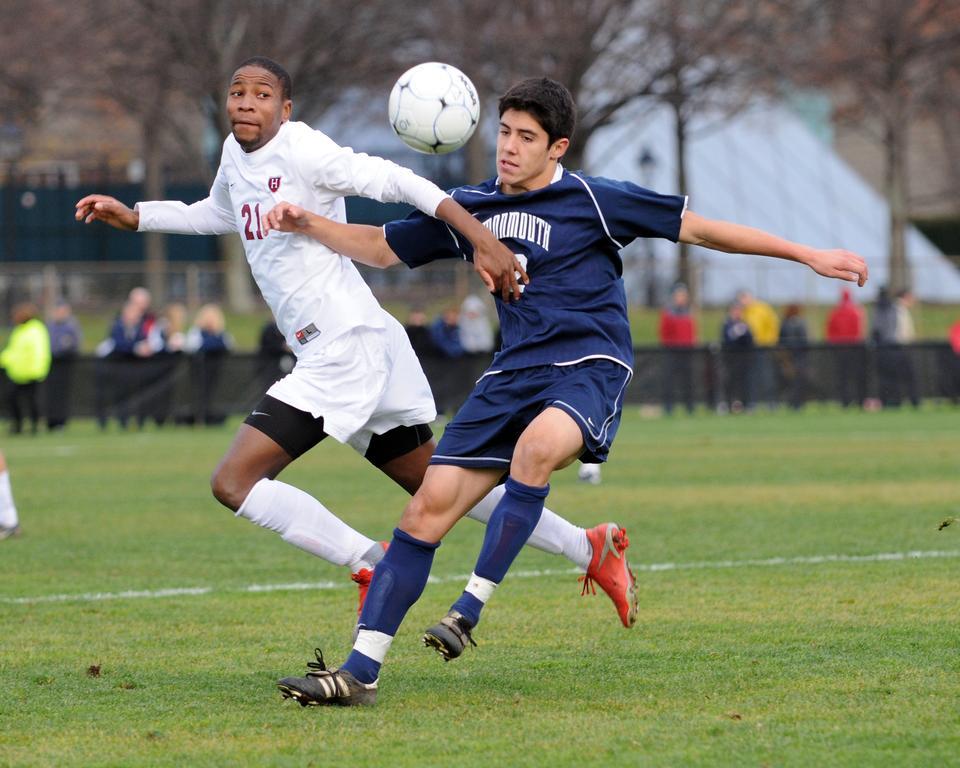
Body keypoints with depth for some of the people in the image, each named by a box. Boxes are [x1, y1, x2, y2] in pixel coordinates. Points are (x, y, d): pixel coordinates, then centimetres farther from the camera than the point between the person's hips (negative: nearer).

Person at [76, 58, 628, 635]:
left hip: (347, 346, -9)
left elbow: (397, 182, -20)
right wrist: (133, 216, 29)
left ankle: (371, 564, -10)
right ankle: (588, 548, 23)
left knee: (234, 482, -14)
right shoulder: (236, 156, 14)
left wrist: (483, 240, -29)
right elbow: (219, 214, 36)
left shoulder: (300, 150, -13)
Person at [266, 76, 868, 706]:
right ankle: (361, 671, -6)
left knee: (538, 445, -39)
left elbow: (700, 228, 0)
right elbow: (381, 248, 24)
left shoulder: (593, 201, -2)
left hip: (589, 369, -5)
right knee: (430, 505, -8)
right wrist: (308, 224, 7)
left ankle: (471, 608, -33)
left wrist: (810, 256, -1)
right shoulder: (470, 210, 12)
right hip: (514, 373, 5)